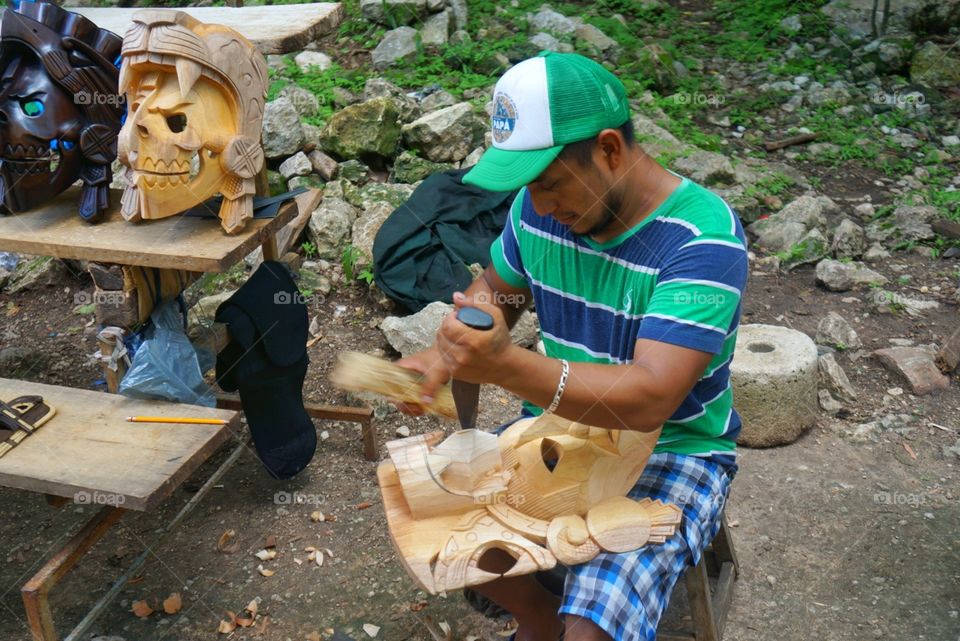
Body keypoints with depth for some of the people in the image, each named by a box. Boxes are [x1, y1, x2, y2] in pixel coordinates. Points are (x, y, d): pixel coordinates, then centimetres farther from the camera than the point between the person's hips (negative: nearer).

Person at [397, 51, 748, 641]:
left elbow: (649, 399, -33)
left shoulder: (704, 238, -24)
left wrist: (505, 365, -46)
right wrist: (443, 357, -9)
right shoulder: (539, 207, -6)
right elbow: (496, 290, 12)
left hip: (670, 453, -5)